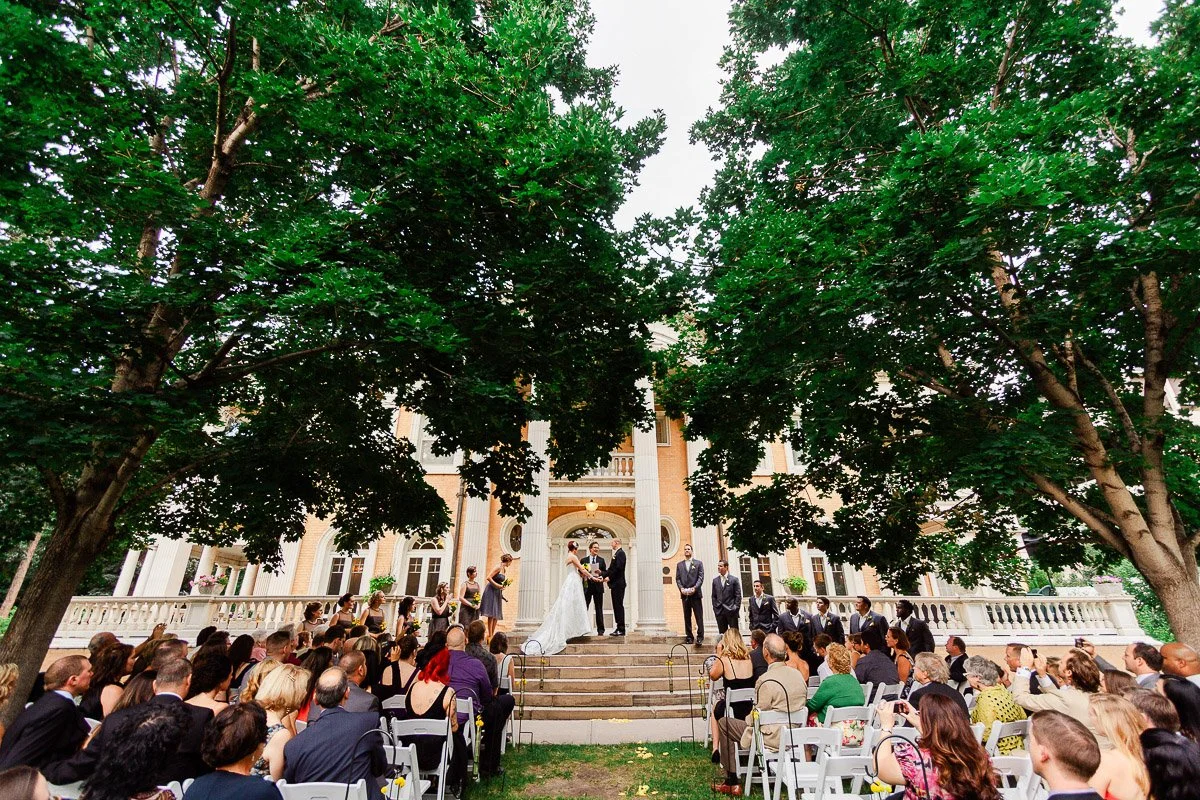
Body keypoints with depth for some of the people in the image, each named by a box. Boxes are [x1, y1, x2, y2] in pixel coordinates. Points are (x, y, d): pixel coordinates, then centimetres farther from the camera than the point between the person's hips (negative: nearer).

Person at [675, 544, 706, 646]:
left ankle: (700, 637, 1)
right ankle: (689, 637, 9)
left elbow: (701, 577, -1)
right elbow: (677, 579, 8)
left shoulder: (698, 563, 8)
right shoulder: (679, 565, 14)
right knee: (687, 617, 4)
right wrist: (681, 589, -9)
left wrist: (694, 588, -14)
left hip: (696, 593, -2)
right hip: (685, 595, 2)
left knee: (699, 616, -3)